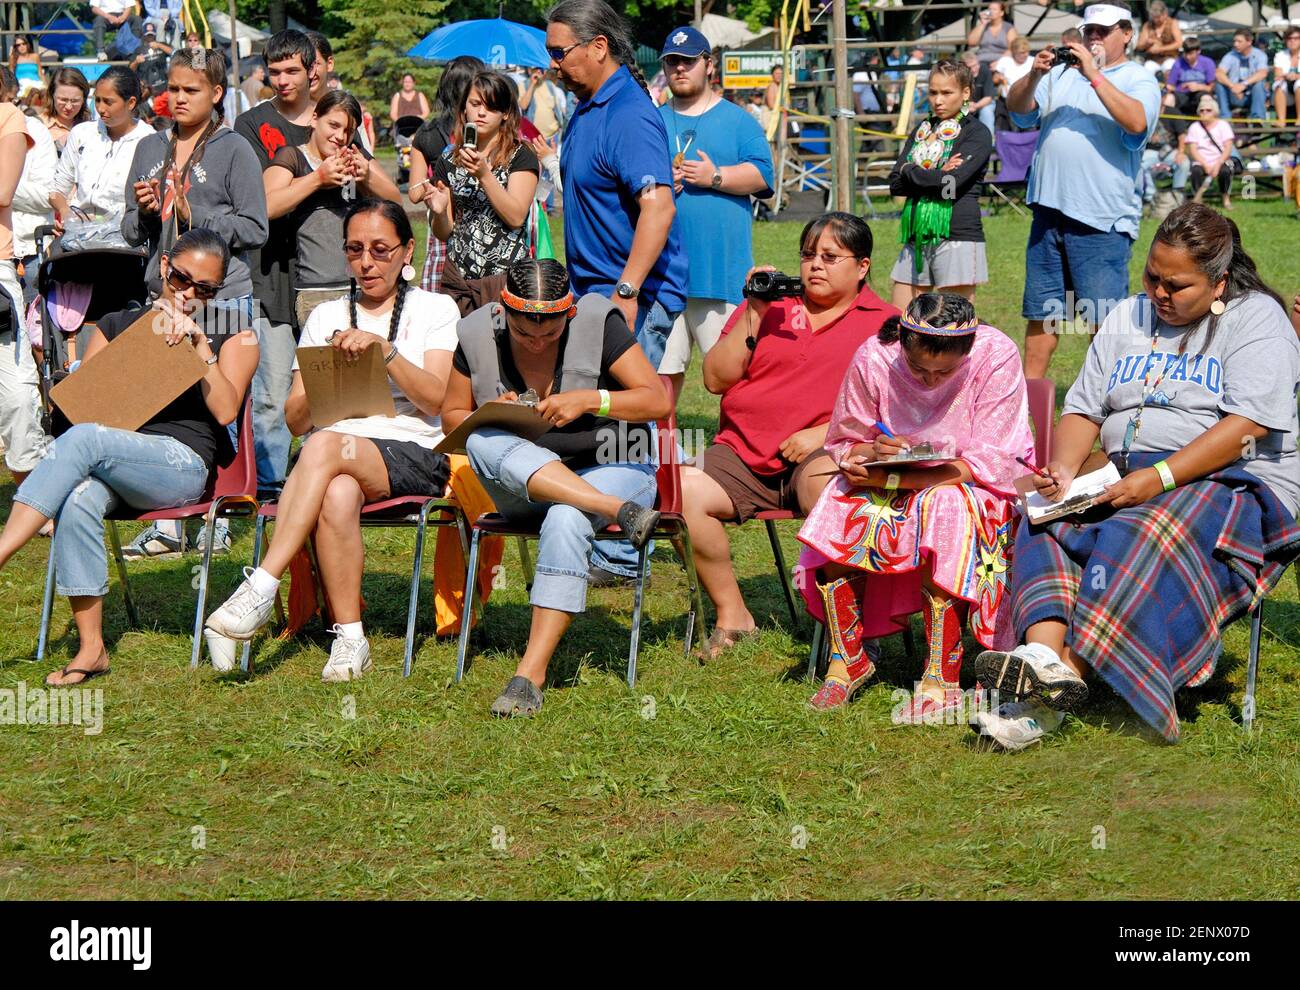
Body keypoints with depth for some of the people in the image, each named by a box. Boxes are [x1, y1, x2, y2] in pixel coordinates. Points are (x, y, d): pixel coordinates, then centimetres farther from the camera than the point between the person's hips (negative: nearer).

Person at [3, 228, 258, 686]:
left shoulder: (233, 337, 16)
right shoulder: (116, 326, 23)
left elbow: (225, 411, 0)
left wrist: (199, 343, -5)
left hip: (184, 464, -3)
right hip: (107, 460, 3)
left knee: (83, 439, -33)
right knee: (78, 500, -36)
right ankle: (91, 648, -32)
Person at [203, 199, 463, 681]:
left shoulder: (434, 309, 15)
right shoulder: (326, 316, 23)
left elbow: (434, 398, -2)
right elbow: (295, 419, 14)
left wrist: (383, 348, -16)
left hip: (411, 454, -2)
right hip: (332, 450, 2)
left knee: (326, 446, -36)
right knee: (338, 496, -38)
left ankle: (259, 591, -41)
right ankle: (350, 638, -34)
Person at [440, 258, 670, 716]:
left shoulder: (598, 323, -10)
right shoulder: (478, 334, -3)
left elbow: (659, 401, -10)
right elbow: (452, 415, 6)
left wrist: (589, 400, -24)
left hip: (610, 469, -3)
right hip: (520, 487, 3)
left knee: (565, 521, -37)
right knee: (484, 443, -30)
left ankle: (532, 671, -39)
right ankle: (620, 511, -37)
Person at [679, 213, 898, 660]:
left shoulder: (882, 322, 10)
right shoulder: (770, 305, 20)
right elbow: (716, 379, 11)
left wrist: (824, 433, -14)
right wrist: (753, 316, 1)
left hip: (823, 456, -4)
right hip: (742, 455, 4)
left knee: (827, 485, -40)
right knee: (683, 490, -26)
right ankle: (731, 618, -11)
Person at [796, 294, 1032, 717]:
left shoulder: (996, 356, -22)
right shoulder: (873, 358, -14)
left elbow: (990, 464, -24)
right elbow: (841, 444, 0)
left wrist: (890, 479, -28)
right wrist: (871, 452, -26)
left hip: (968, 487, -3)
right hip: (893, 484, 3)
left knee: (944, 508, -36)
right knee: (838, 518, -26)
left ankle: (940, 682, -32)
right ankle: (848, 659, -8)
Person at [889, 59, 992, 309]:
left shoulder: (977, 133, -2)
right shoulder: (923, 130, 17)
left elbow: (953, 183, -16)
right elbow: (896, 183, 7)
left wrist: (911, 172, -2)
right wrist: (936, 176, -8)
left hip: (957, 238, -6)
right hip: (917, 238, 6)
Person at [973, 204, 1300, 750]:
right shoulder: (1129, 317, 18)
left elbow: (1248, 426, -14)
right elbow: (1083, 409, 15)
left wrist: (1159, 479, -22)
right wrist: (1063, 469, -7)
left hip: (1236, 484, -6)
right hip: (1132, 483, 6)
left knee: (1144, 537, -36)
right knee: (1046, 524, -22)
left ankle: (1070, 672, -43)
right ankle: (1045, 657, -43)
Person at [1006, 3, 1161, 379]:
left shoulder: (1139, 80, 2)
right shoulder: (1063, 74, 17)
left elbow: (1137, 123, -18)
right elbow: (1018, 109, 8)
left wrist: (1094, 75, -20)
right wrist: (1035, 75, -11)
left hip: (1101, 219, -5)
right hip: (1049, 208, 5)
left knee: (1104, 319, -6)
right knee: (1041, 312, 11)